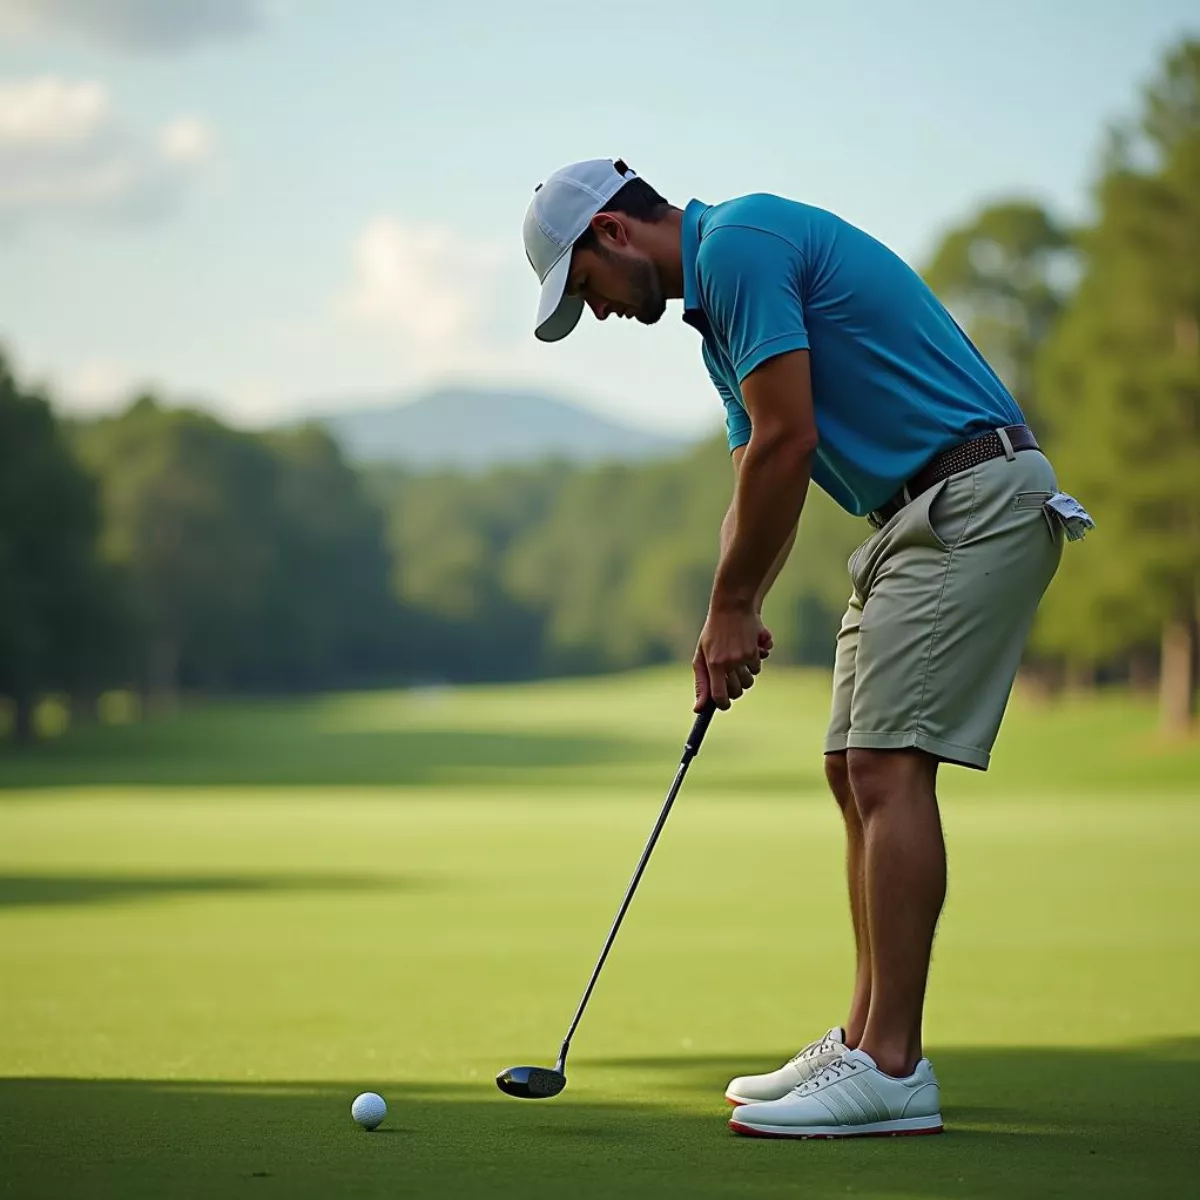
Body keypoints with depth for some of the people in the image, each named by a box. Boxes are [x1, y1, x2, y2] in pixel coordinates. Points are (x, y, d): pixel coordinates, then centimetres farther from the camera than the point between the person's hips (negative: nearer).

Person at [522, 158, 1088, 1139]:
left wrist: (731, 606, -9)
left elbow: (787, 441, -18)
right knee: (857, 772, 10)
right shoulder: (720, 298, 19)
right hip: (914, 517, 11)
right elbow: (757, 479, 20)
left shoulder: (738, 242, -13)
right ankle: (869, 1043, 14)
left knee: (889, 768, -13)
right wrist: (736, 619, 6)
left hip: (973, 501, -11)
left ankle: (893, 1070, -12)